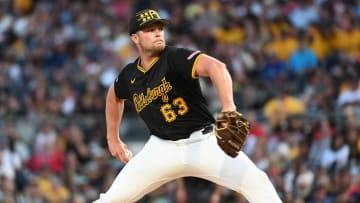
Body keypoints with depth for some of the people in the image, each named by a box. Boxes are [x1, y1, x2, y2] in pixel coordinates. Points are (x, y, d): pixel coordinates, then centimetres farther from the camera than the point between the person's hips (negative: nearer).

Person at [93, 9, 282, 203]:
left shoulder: (176, 58, -15)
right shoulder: (129, 75, 2)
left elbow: (216, 66, -34)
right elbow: (114, 96, 28)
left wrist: (228, 107, -50)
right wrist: (113, 138, 27)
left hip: (203, 143, -4)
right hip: (162, 148, 4)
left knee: (255, 180, -23)